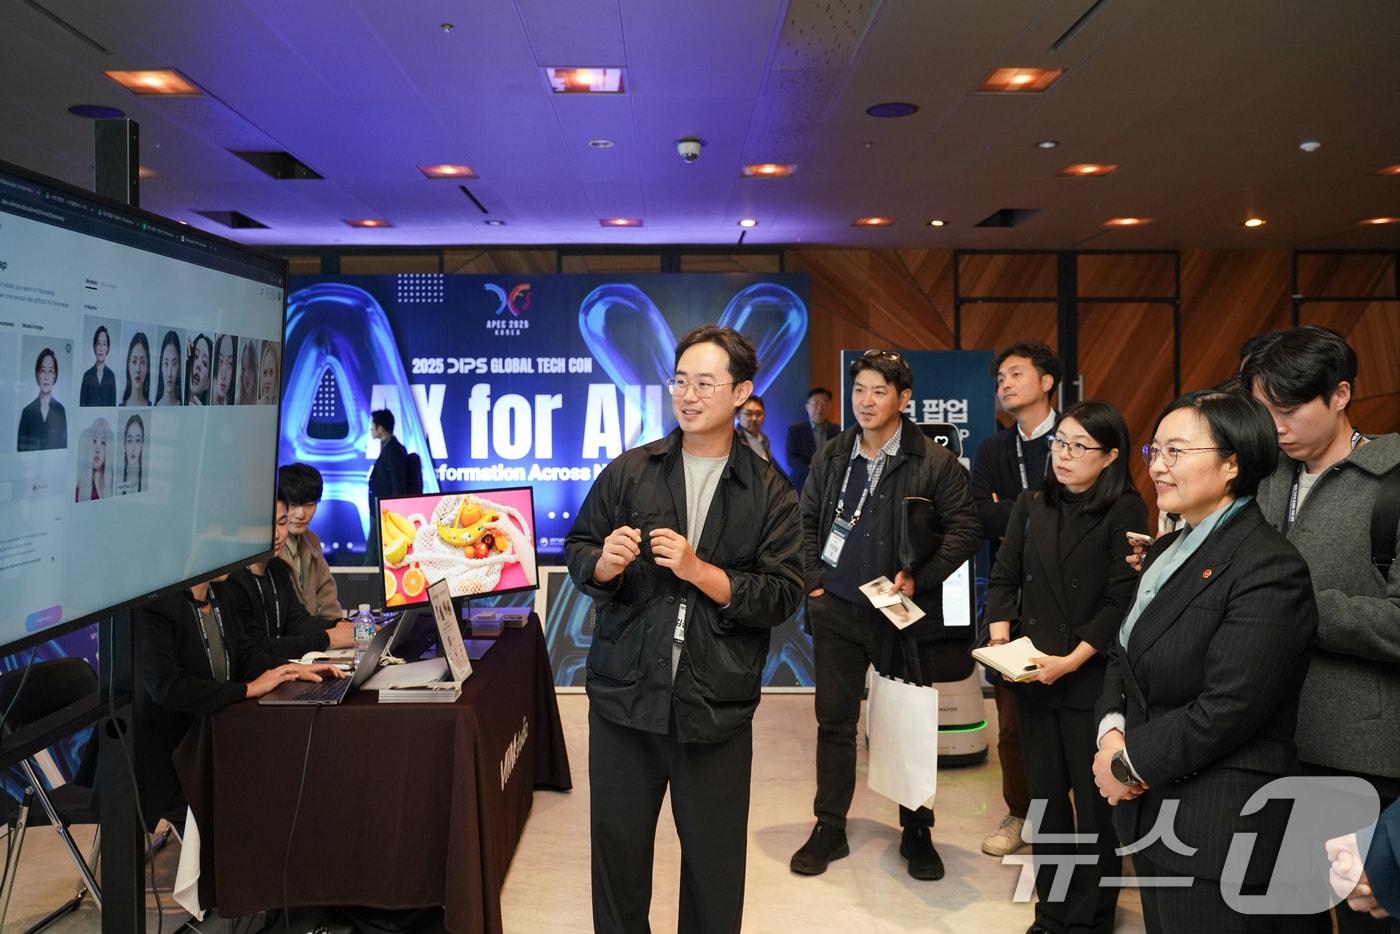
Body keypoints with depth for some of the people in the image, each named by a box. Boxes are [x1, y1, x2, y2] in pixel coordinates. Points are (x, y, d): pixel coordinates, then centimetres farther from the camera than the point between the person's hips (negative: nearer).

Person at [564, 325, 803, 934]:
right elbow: (577, 551, 6)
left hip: (716, 706, -1)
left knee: (714, 858, 14)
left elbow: (782, 596, -7)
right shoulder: (628, 472, 3)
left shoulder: (770, 494, -1)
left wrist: (699, 571, -19)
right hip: (624, 694, 2)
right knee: (617, 844, 16)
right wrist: (605, 563, -16)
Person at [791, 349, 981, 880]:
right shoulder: (830, 459, 6)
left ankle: (917, 832, 26)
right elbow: (807, 522, 13)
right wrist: (814, 581, 2)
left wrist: (918, 579, -16)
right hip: (837, 610, 3)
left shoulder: (935, 462, -6)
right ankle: (829, 828, 22)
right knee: (834, 720, 9)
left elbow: (963, 530, -7)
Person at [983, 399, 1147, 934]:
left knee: (1095, 799, 7)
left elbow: (1122, 602, -11)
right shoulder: (1031, 507, 8)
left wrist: (1070, 661, -17)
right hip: (1031, 675, 5)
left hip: (1092, 678, -4)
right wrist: (1000, 639, -6)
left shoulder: (1124, 511, -7)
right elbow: (1004, 580, 9)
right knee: (1044, 795, 13)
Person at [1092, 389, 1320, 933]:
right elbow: (1124, 654, 13)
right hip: (1150, 811, 8)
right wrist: (1111, 732, -5)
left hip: (1219, 831, -8)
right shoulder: (1168, 551, 11)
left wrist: (1128, 766, -13)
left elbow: (1227, 709, -22)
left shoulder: (1269, 567, -17)